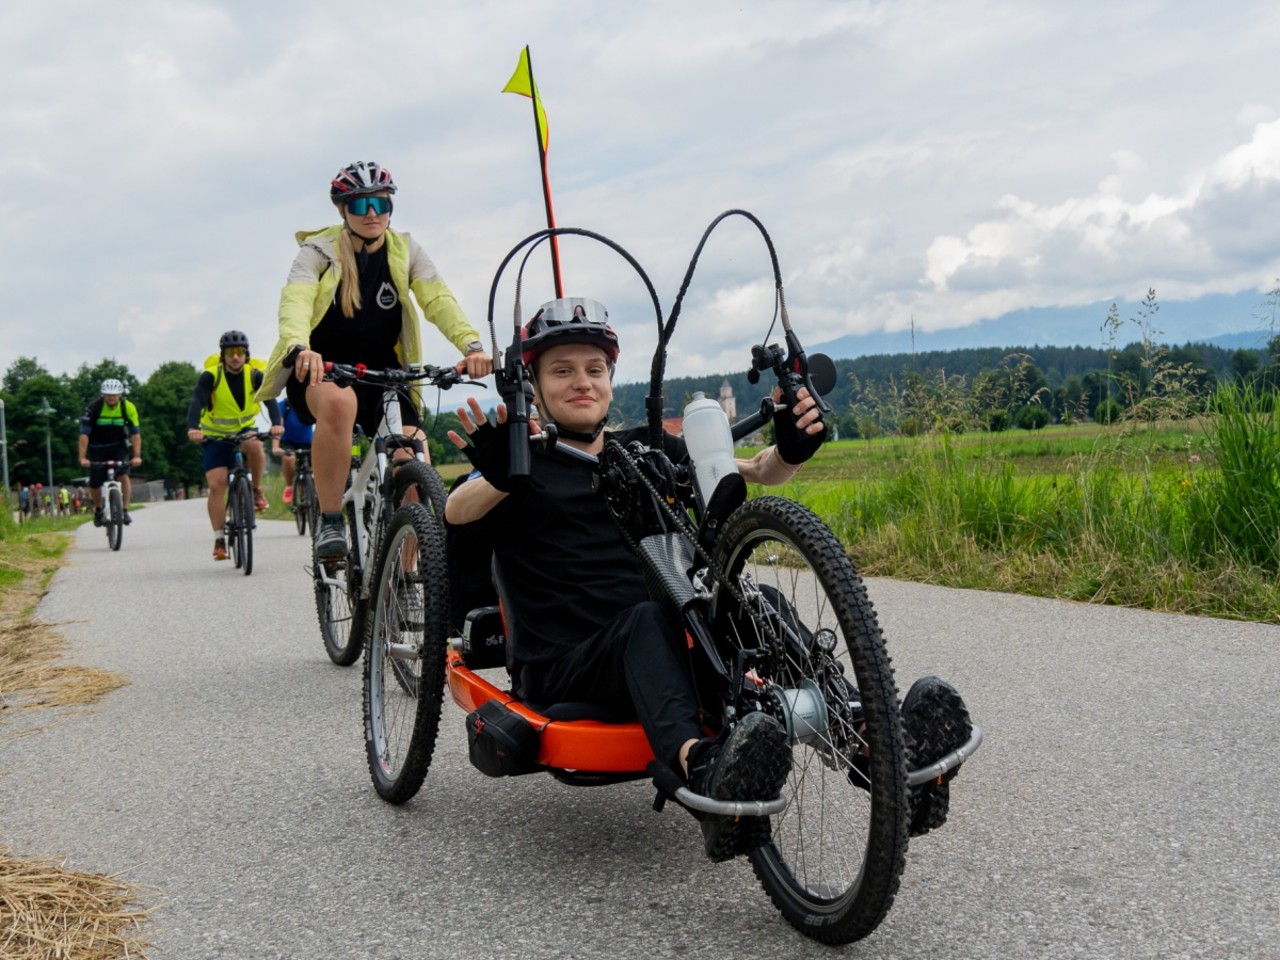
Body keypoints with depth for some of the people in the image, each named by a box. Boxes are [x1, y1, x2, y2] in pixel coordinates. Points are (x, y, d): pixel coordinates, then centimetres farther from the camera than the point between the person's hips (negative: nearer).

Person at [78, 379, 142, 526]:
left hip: (119, 446, 0)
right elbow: (84, 434, -24)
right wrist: (83, 457, -32)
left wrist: (137, 456, -28)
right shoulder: (93, 408, -22)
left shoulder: (128, 407, -18)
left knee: (123, 476, -22)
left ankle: (125, 510, -14)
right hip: (97, 448, 0)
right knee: (95, 483, 1)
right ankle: (98, 510, 28)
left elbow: (135, 433, -18)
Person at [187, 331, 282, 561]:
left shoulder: (254, 375, -12)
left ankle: (257, 491, -10)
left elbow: (269, 399, -26)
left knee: (255, 446, -35)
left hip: (244, 430, 1)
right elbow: (197, 402, -30)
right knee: (216, 485, -12)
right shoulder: (211, 376, -17)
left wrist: (276, 423, -46)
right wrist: (192, 427, -49)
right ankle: (219, 540, -3)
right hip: (216, 437, -1)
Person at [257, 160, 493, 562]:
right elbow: (295, 300, -24)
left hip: (381, 372, 3)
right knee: (340, 401, -39)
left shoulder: (406, 251, 2)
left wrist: (472, 345, -34)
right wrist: (300, 349, -47)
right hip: (319, 369, -3)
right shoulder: (320, 249, -6)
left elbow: (439, 300, -14)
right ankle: (329, 523, -26)